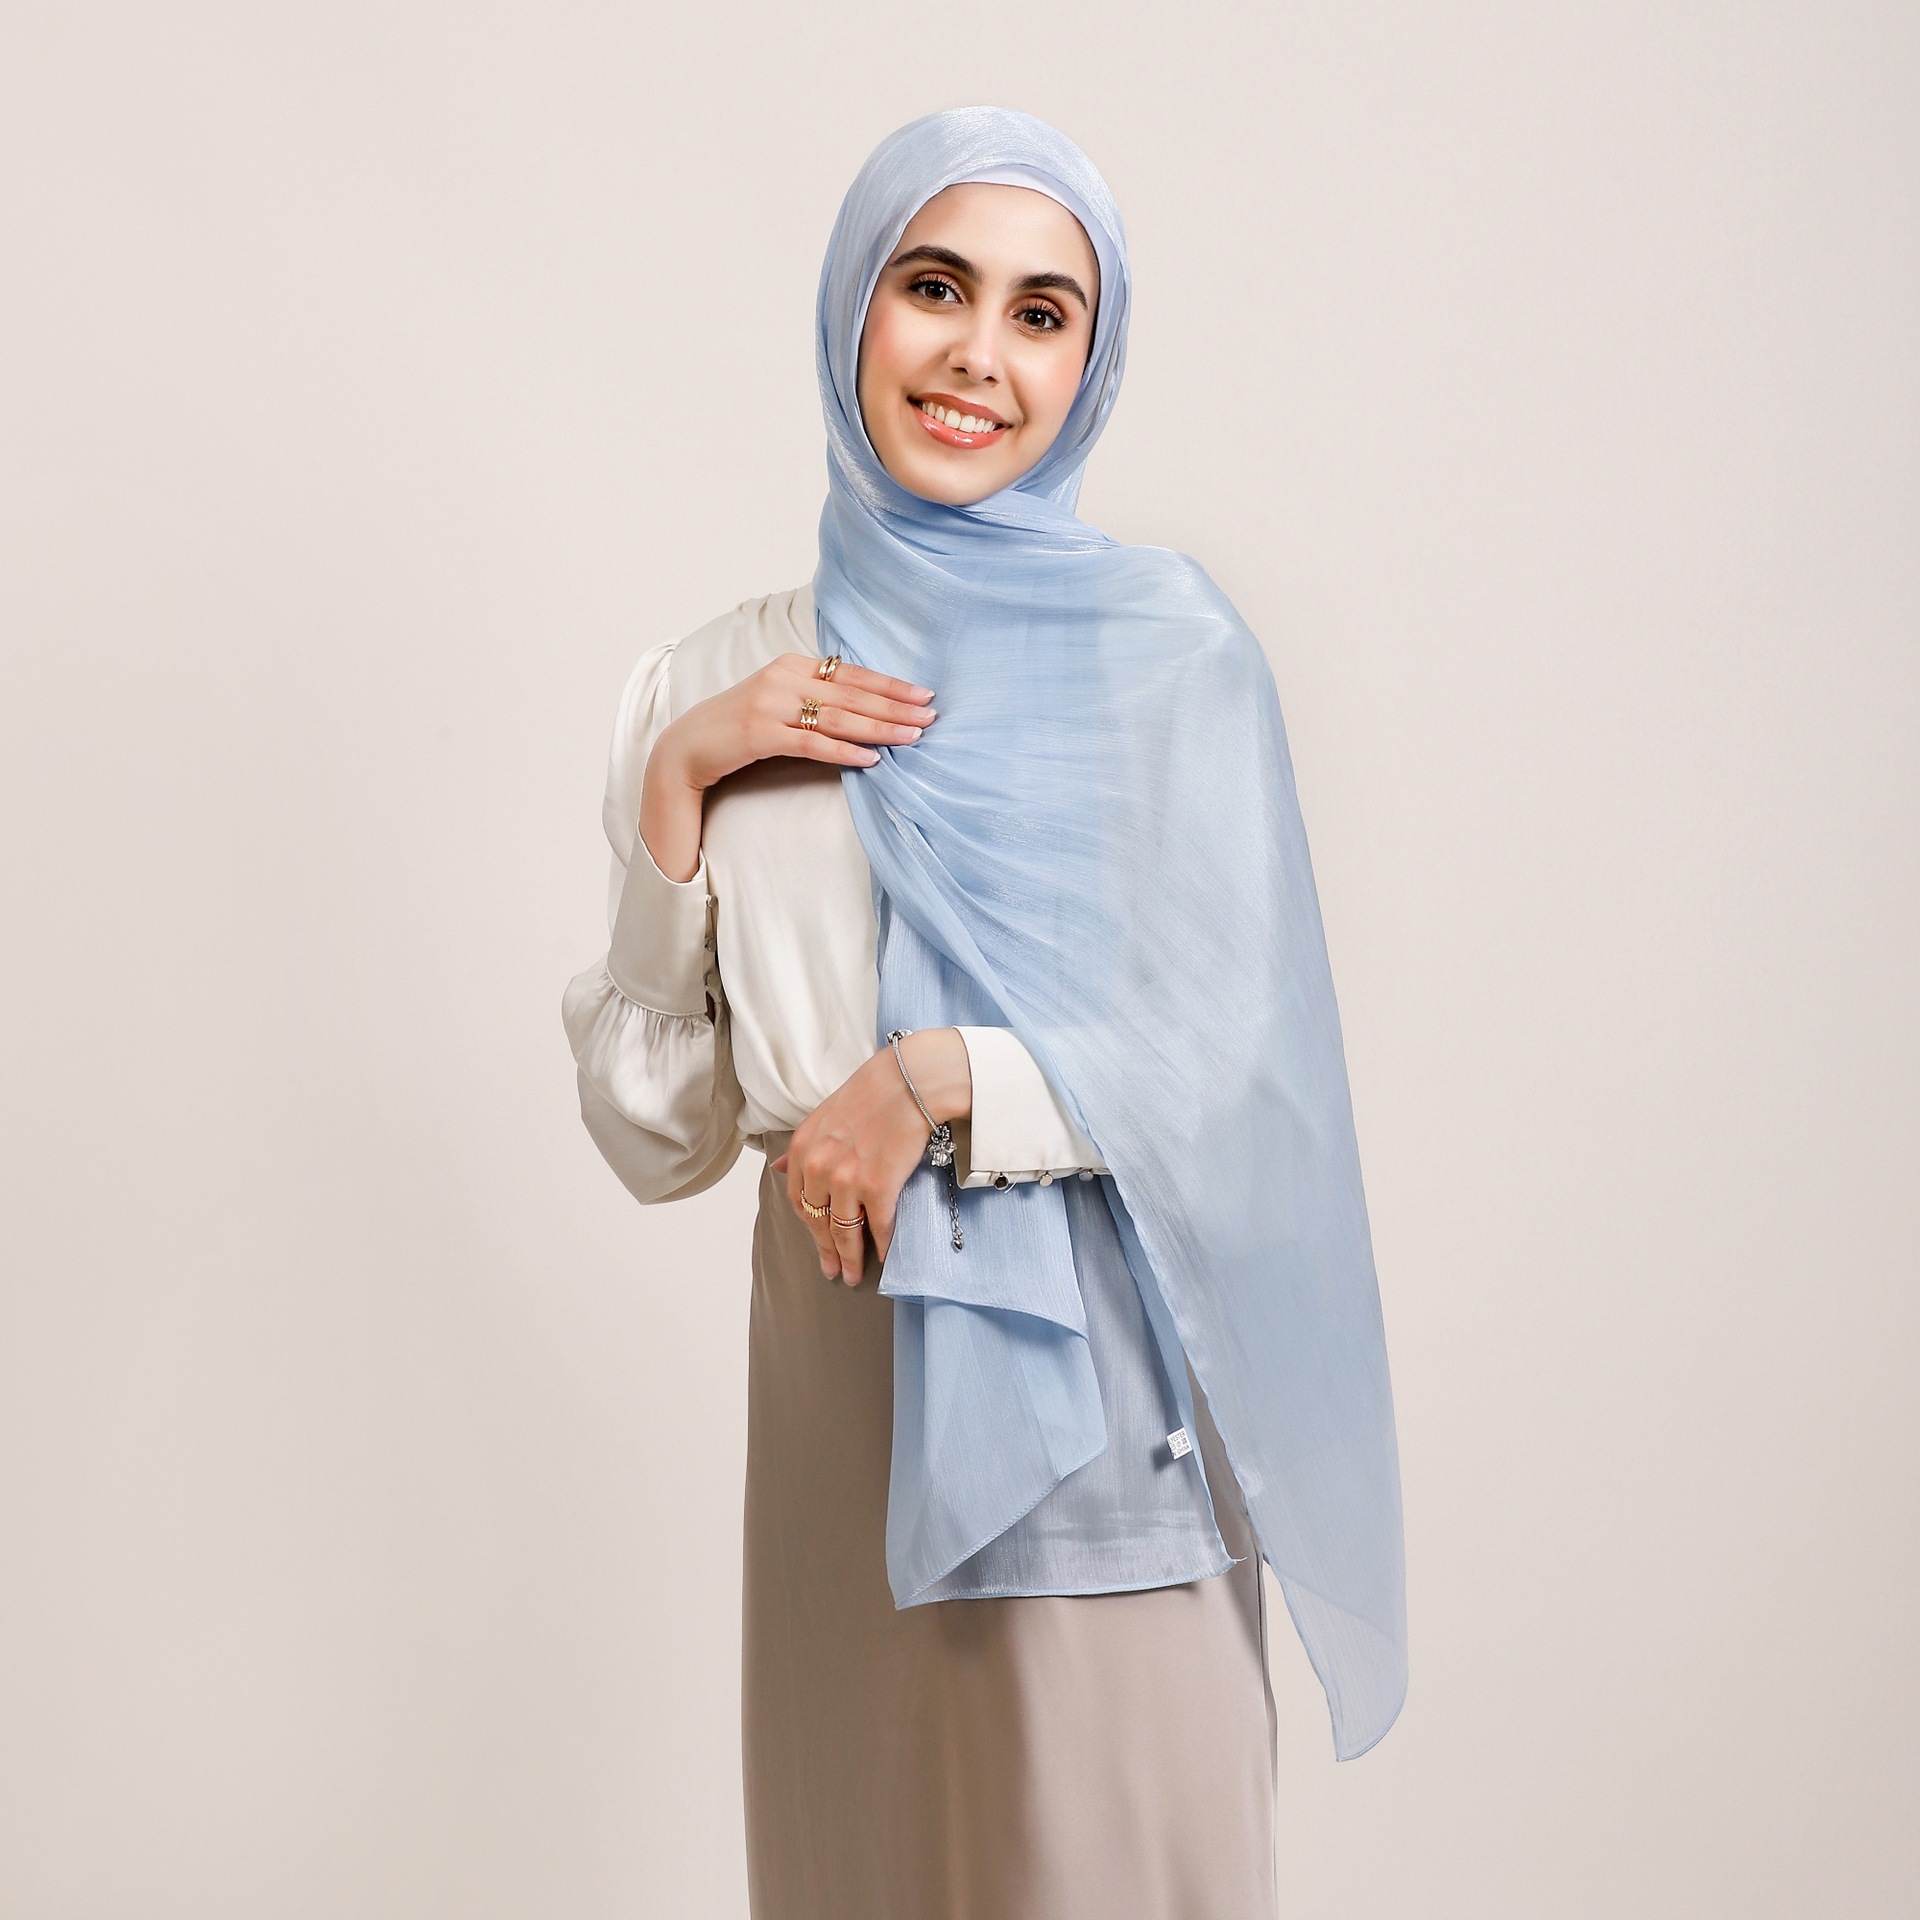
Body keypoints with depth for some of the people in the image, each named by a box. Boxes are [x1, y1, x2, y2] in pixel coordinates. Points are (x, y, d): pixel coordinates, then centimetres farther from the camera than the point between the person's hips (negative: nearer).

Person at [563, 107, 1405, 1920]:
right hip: (842, 1353, 3)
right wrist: (674, 793, -7)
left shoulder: (1165, 645, -3)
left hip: (1105, 1367, -2)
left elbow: (1218, 1055, -5)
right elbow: (655, 1137, 1)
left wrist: (938, 1082, -15)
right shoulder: (708, 689, 4)